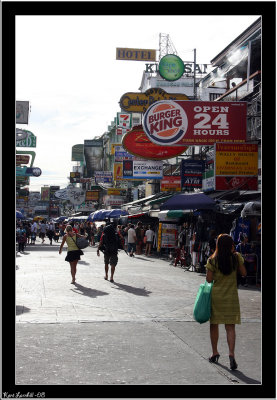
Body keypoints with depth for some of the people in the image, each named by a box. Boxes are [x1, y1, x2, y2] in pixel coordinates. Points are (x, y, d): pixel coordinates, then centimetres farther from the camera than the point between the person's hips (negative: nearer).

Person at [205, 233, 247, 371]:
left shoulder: (212, 260, -8)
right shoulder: (237, 257, -6)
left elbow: (209, 279, -5)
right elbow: (243, 273, 5)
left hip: (215, 295, 0)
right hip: (231, 296, 0)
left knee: (214, 325, 15)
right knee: (230, 327, 2)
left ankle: (215, 353, 24)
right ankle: (231, 354, -13)